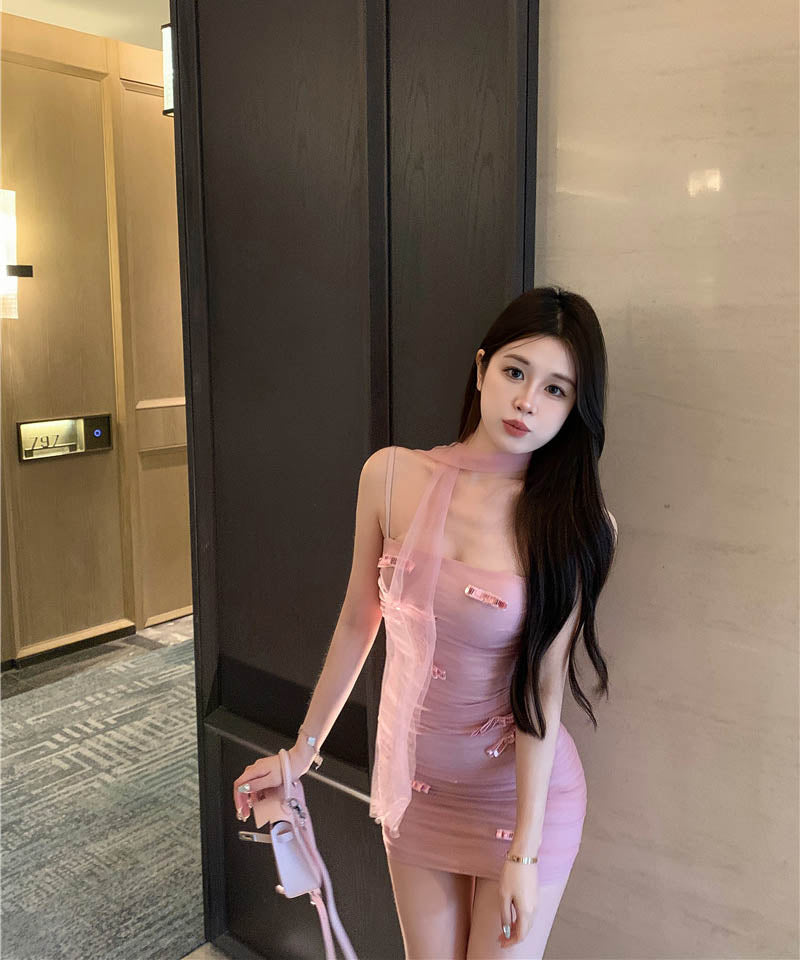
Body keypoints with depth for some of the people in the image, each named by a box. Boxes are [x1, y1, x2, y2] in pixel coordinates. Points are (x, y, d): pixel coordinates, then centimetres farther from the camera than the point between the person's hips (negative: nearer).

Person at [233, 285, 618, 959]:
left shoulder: (574, 525, -17)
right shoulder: (391, 476, -11)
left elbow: (543, 690, -15)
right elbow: (357, 625, 0)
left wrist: (524, 851, -13)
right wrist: (302, 751, 7)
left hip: (522, 792, -2)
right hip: (414, 783, 3)